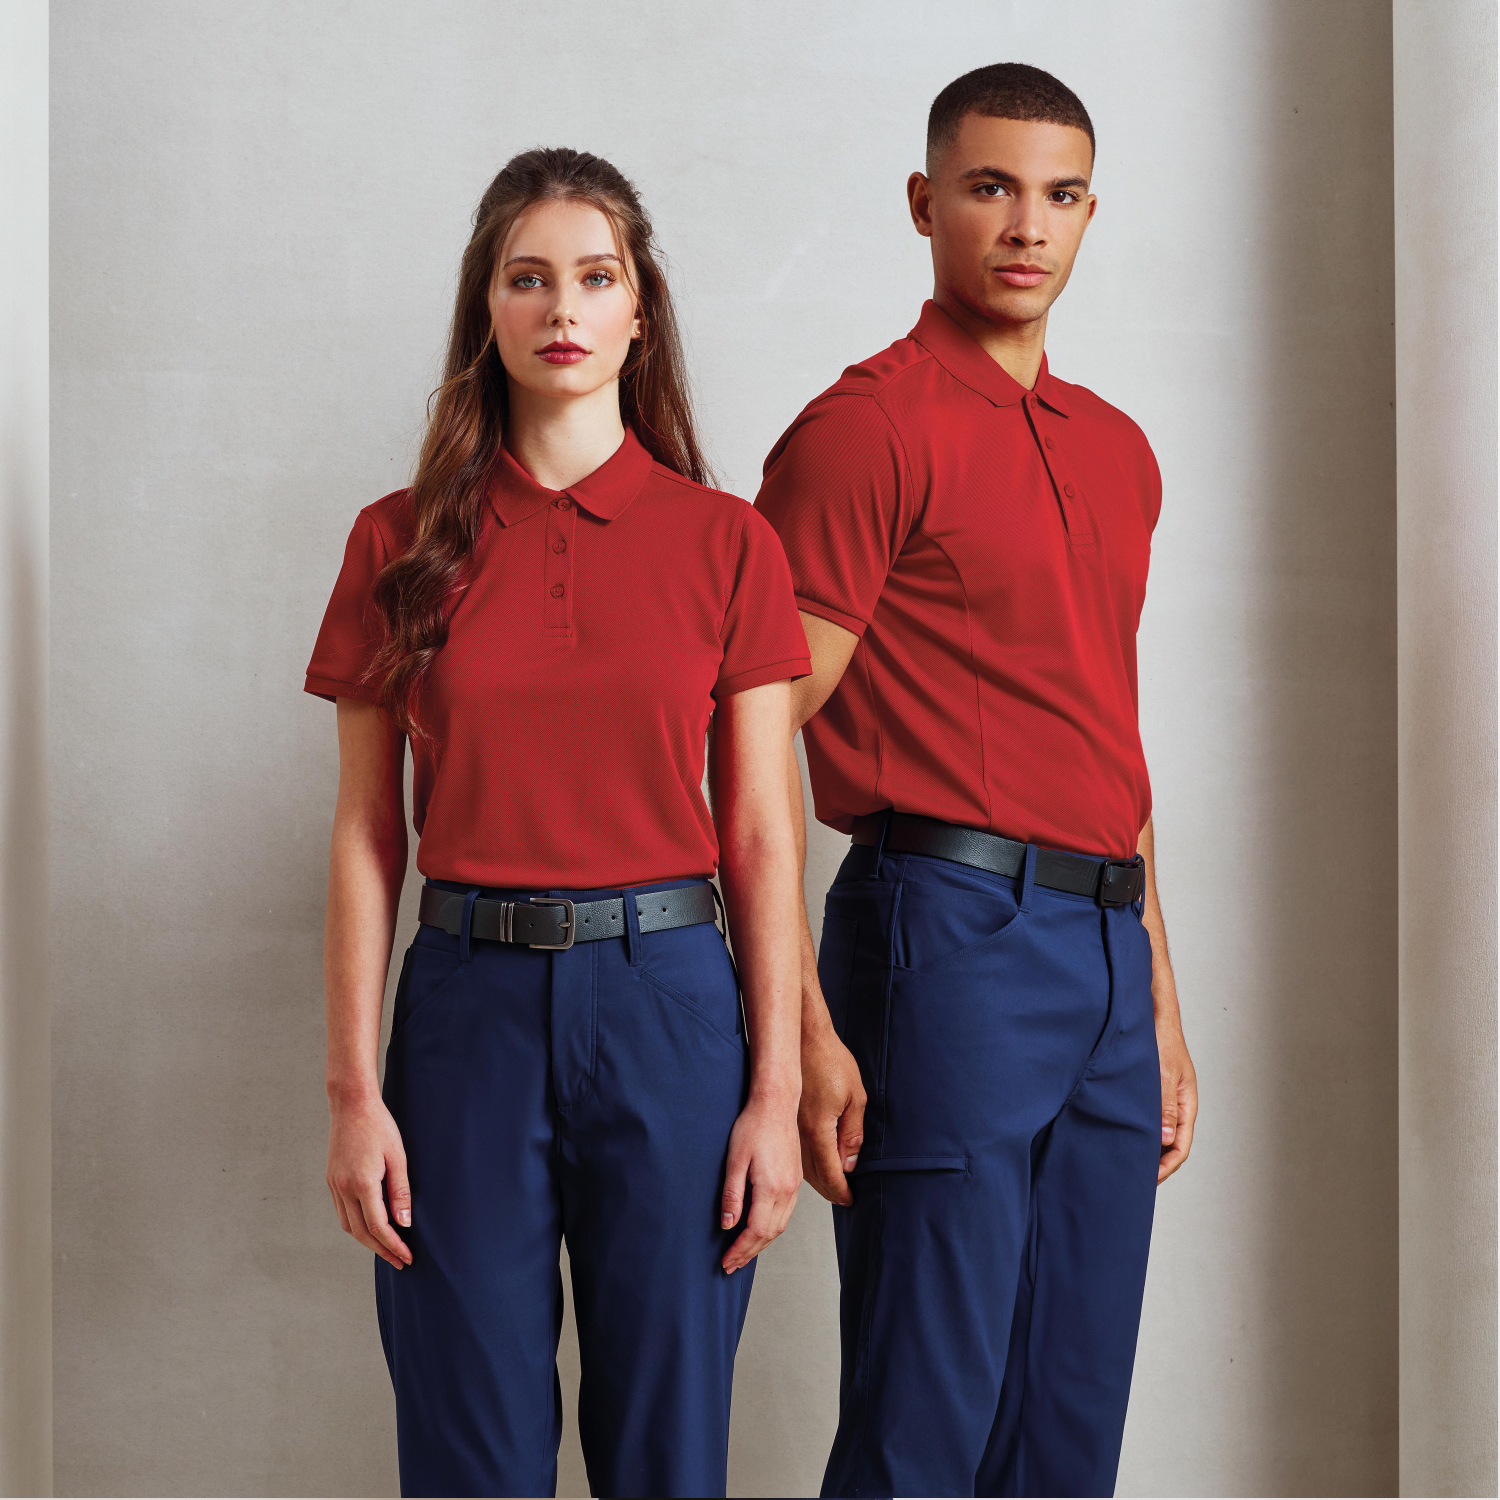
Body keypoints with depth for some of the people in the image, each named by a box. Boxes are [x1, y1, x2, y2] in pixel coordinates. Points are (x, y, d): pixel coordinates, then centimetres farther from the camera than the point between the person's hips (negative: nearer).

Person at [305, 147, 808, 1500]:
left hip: (667, 997, 0)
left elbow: (762, 838, 2)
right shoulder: (401, 545, 4)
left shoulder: (727, 544, 3)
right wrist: (354, 1090, -3)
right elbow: (365, 836, 4)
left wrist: (777, 1093, -3)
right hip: (471, 999, 0)